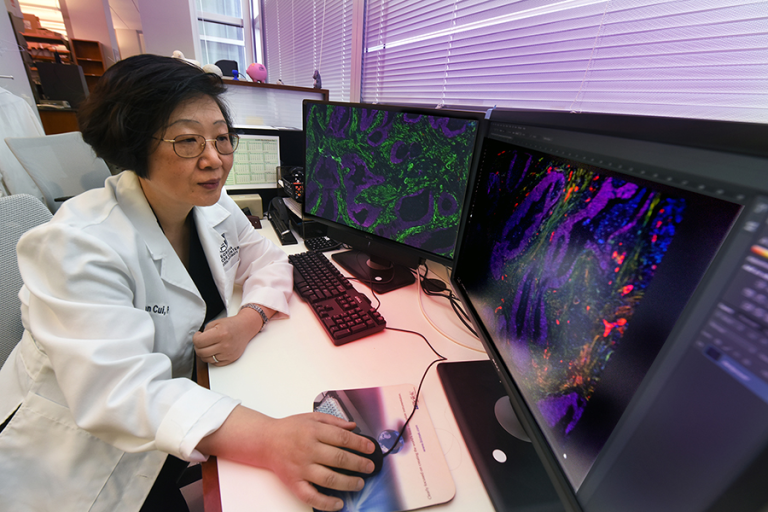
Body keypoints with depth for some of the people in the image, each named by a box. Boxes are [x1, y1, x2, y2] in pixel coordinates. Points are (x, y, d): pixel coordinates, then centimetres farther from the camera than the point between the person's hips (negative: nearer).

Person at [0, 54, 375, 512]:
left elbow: (267, 259, -1)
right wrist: (269, 439, -45)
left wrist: (250, 319, -23)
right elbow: (119, 393, -32)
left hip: (179, 388, 6)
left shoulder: (213, 206, -6)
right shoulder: (77, 246, -27)